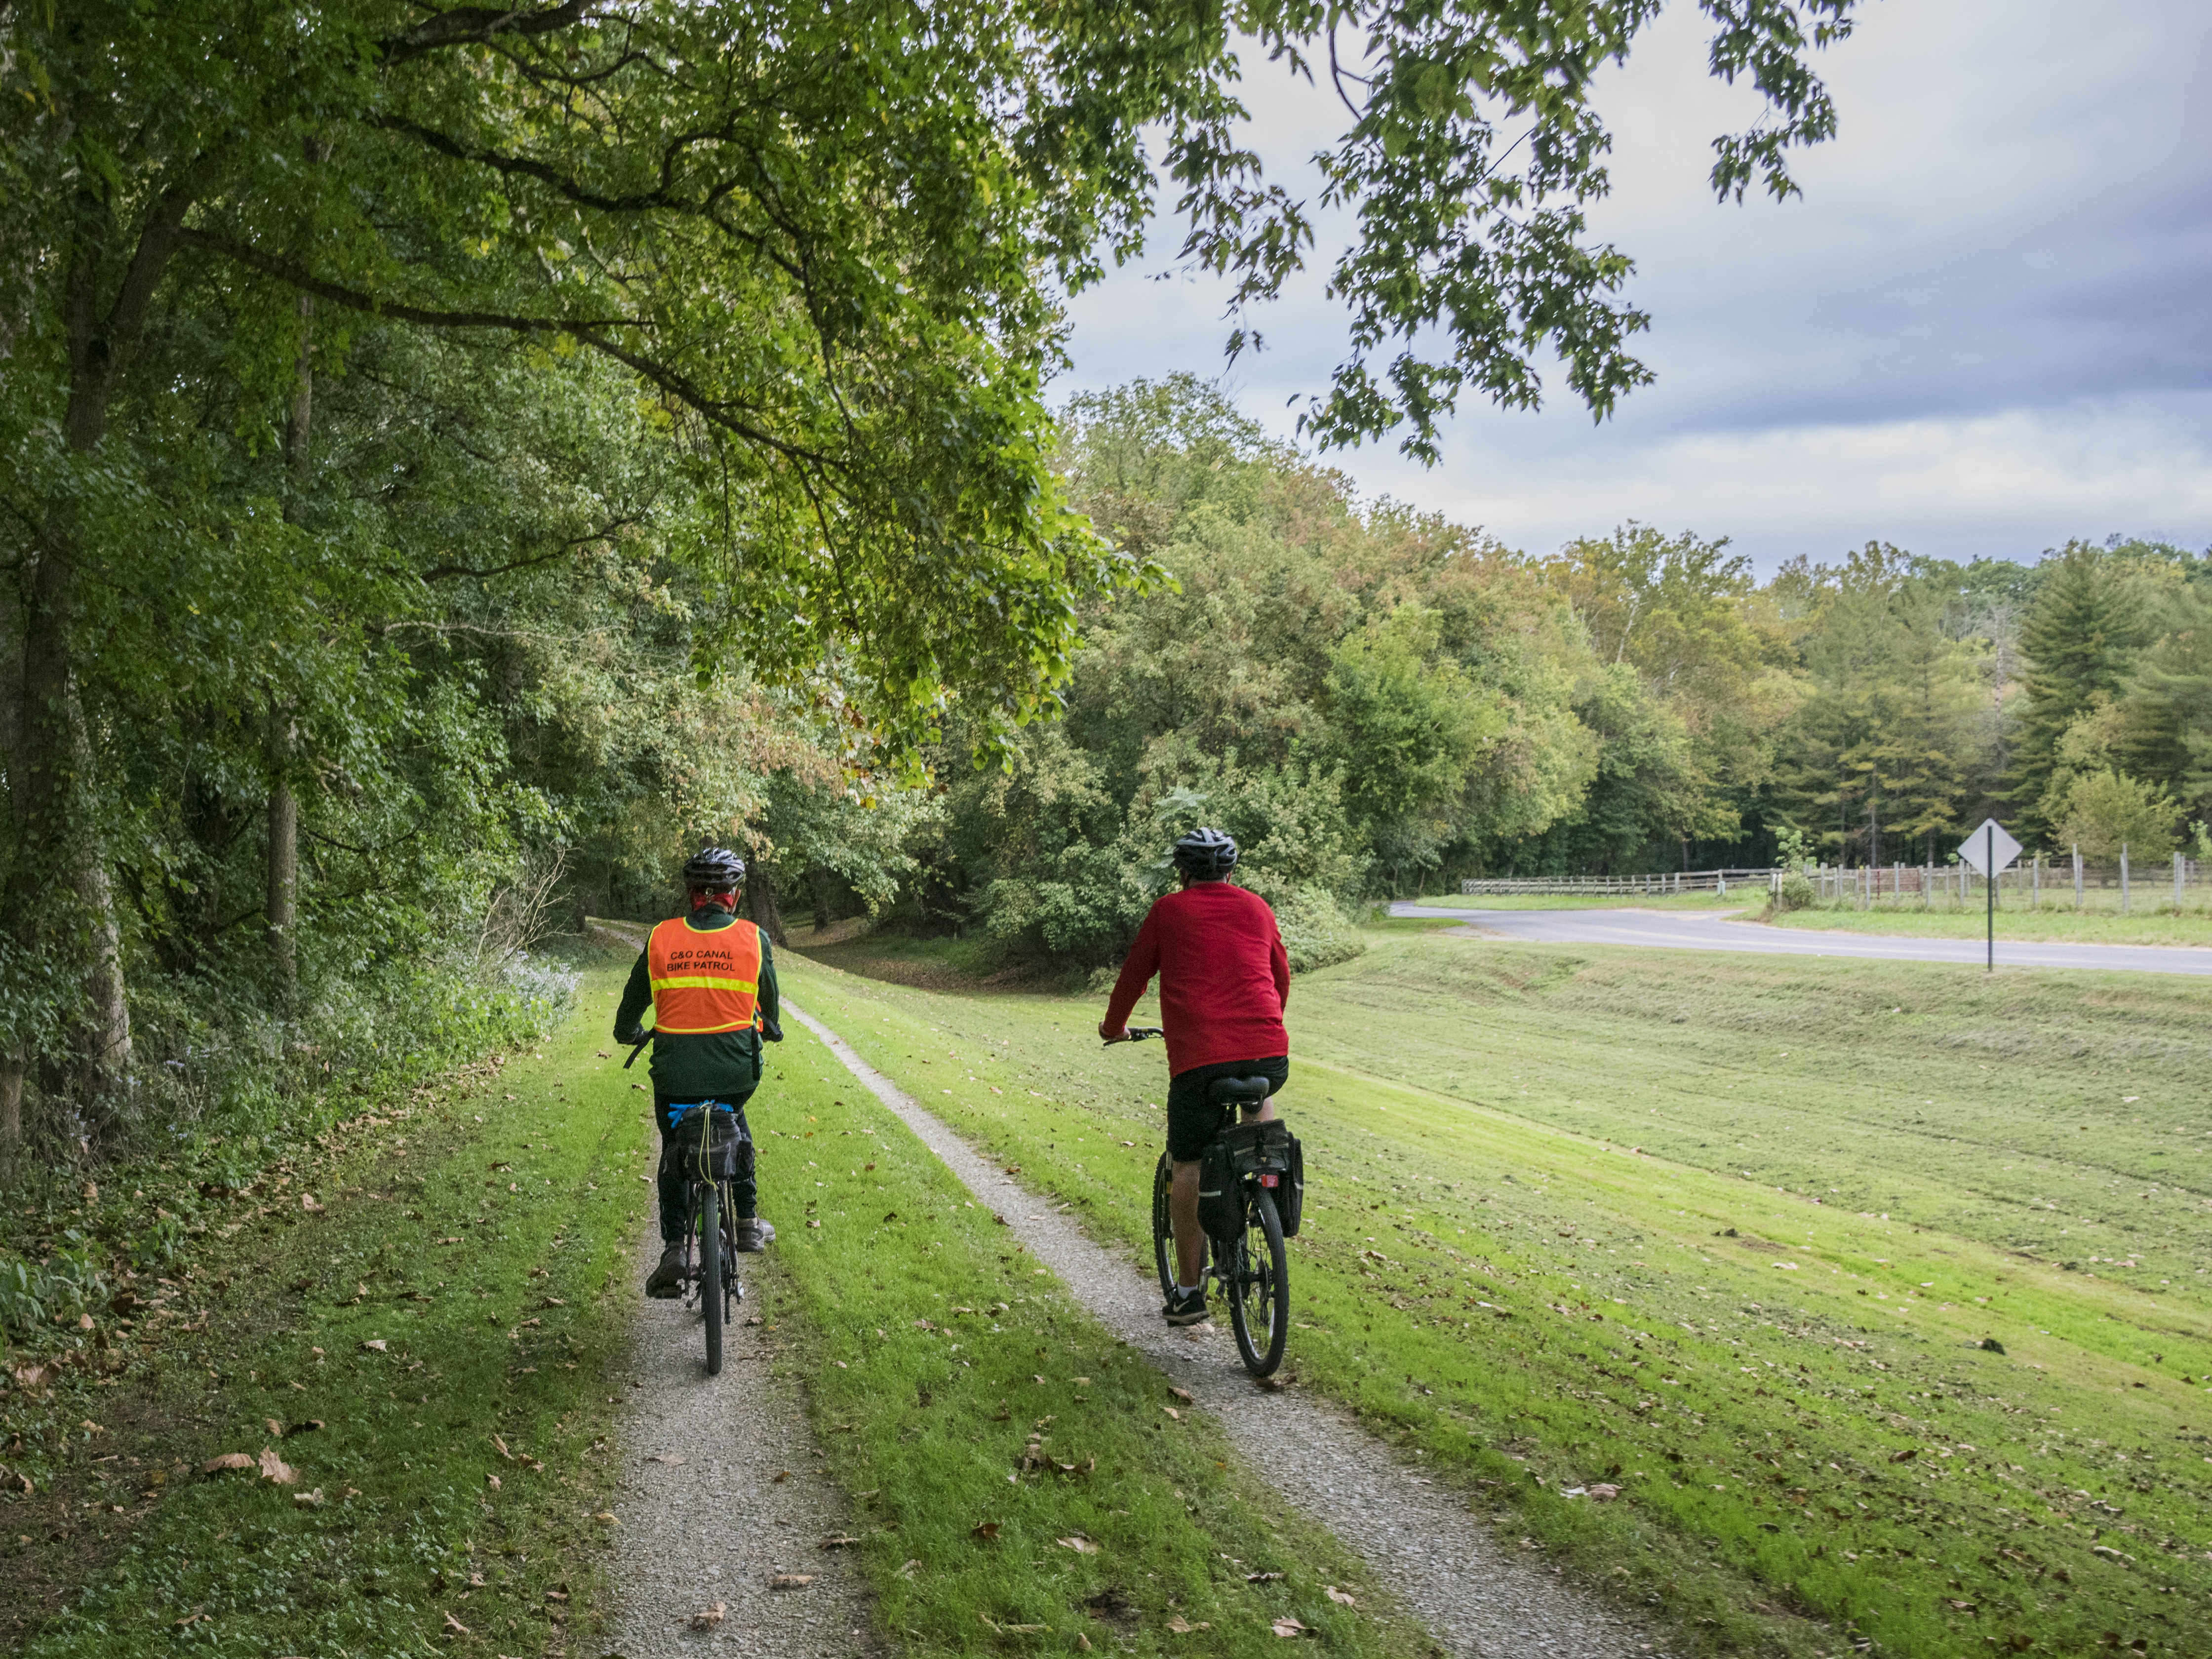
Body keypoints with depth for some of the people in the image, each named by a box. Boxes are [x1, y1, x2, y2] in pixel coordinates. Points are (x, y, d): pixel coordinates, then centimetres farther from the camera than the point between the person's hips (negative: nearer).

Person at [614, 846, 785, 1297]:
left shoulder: (661, 938, -1)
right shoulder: (753, 938, -2)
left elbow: (632, 1003, 10)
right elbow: (769, 1002, 13)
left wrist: (629, 1033, 32)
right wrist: (771, 1030, 35)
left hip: (675, 1073, 0)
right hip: (736, 1070, 1)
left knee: (674, 1155, 18)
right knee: (736, 1126, 31)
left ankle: (673, 1252, 7)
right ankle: (747, 1221, 28)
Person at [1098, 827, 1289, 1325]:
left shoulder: (1169, 911, 10)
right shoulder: (1257, 908, 18)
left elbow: (1133, 977, 18)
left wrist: (1114, 1027, 36)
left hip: (1199, 1057, -3)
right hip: (1268, 1051, 3)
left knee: (1187, 1166, 9)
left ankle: (1188, 1289, 10)